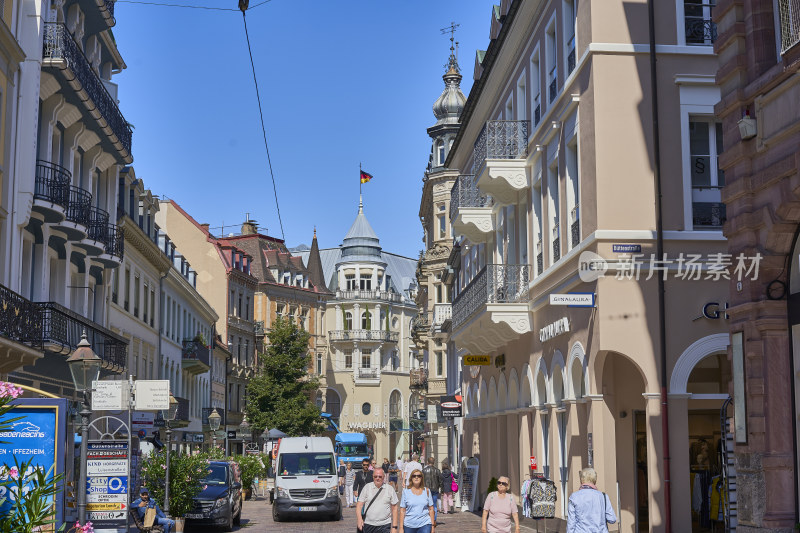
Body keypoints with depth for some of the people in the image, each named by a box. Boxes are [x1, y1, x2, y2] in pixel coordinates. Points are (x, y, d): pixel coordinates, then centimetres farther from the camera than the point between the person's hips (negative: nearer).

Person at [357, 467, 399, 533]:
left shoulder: (389, 489, 4)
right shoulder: (367, 487, 5)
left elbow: (394, 509, 5)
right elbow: (359, 504, 1)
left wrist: (394, 527, 0)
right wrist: (359, 518, -16)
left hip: (384, 526, -1)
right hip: (368, 525, 1)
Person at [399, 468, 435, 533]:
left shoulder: (426, 491, 6)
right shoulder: (406, 491, 2)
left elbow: (431, 509, 8)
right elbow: (402, 511, 1)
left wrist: (433, 525, 4)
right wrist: (401, 528, -3)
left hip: (425, 525, 0)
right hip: (409, 525, 0)